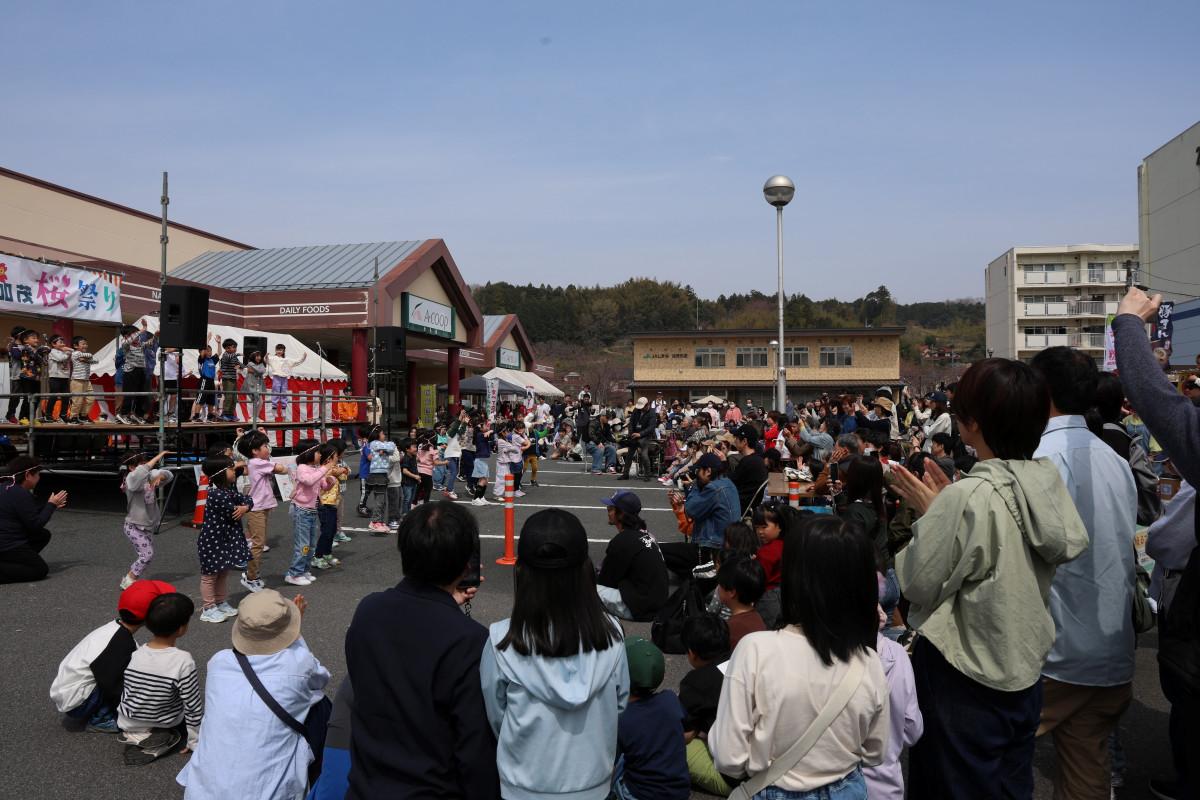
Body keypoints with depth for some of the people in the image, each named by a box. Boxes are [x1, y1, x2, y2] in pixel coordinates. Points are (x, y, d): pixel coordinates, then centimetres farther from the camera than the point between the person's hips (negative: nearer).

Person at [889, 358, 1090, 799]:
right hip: (1025, 664, 7)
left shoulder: (967, 496, -25)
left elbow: (918, 584, -18)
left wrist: (928, 513, -6)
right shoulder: (1049, 480, -4)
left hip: (963, 675, -6)